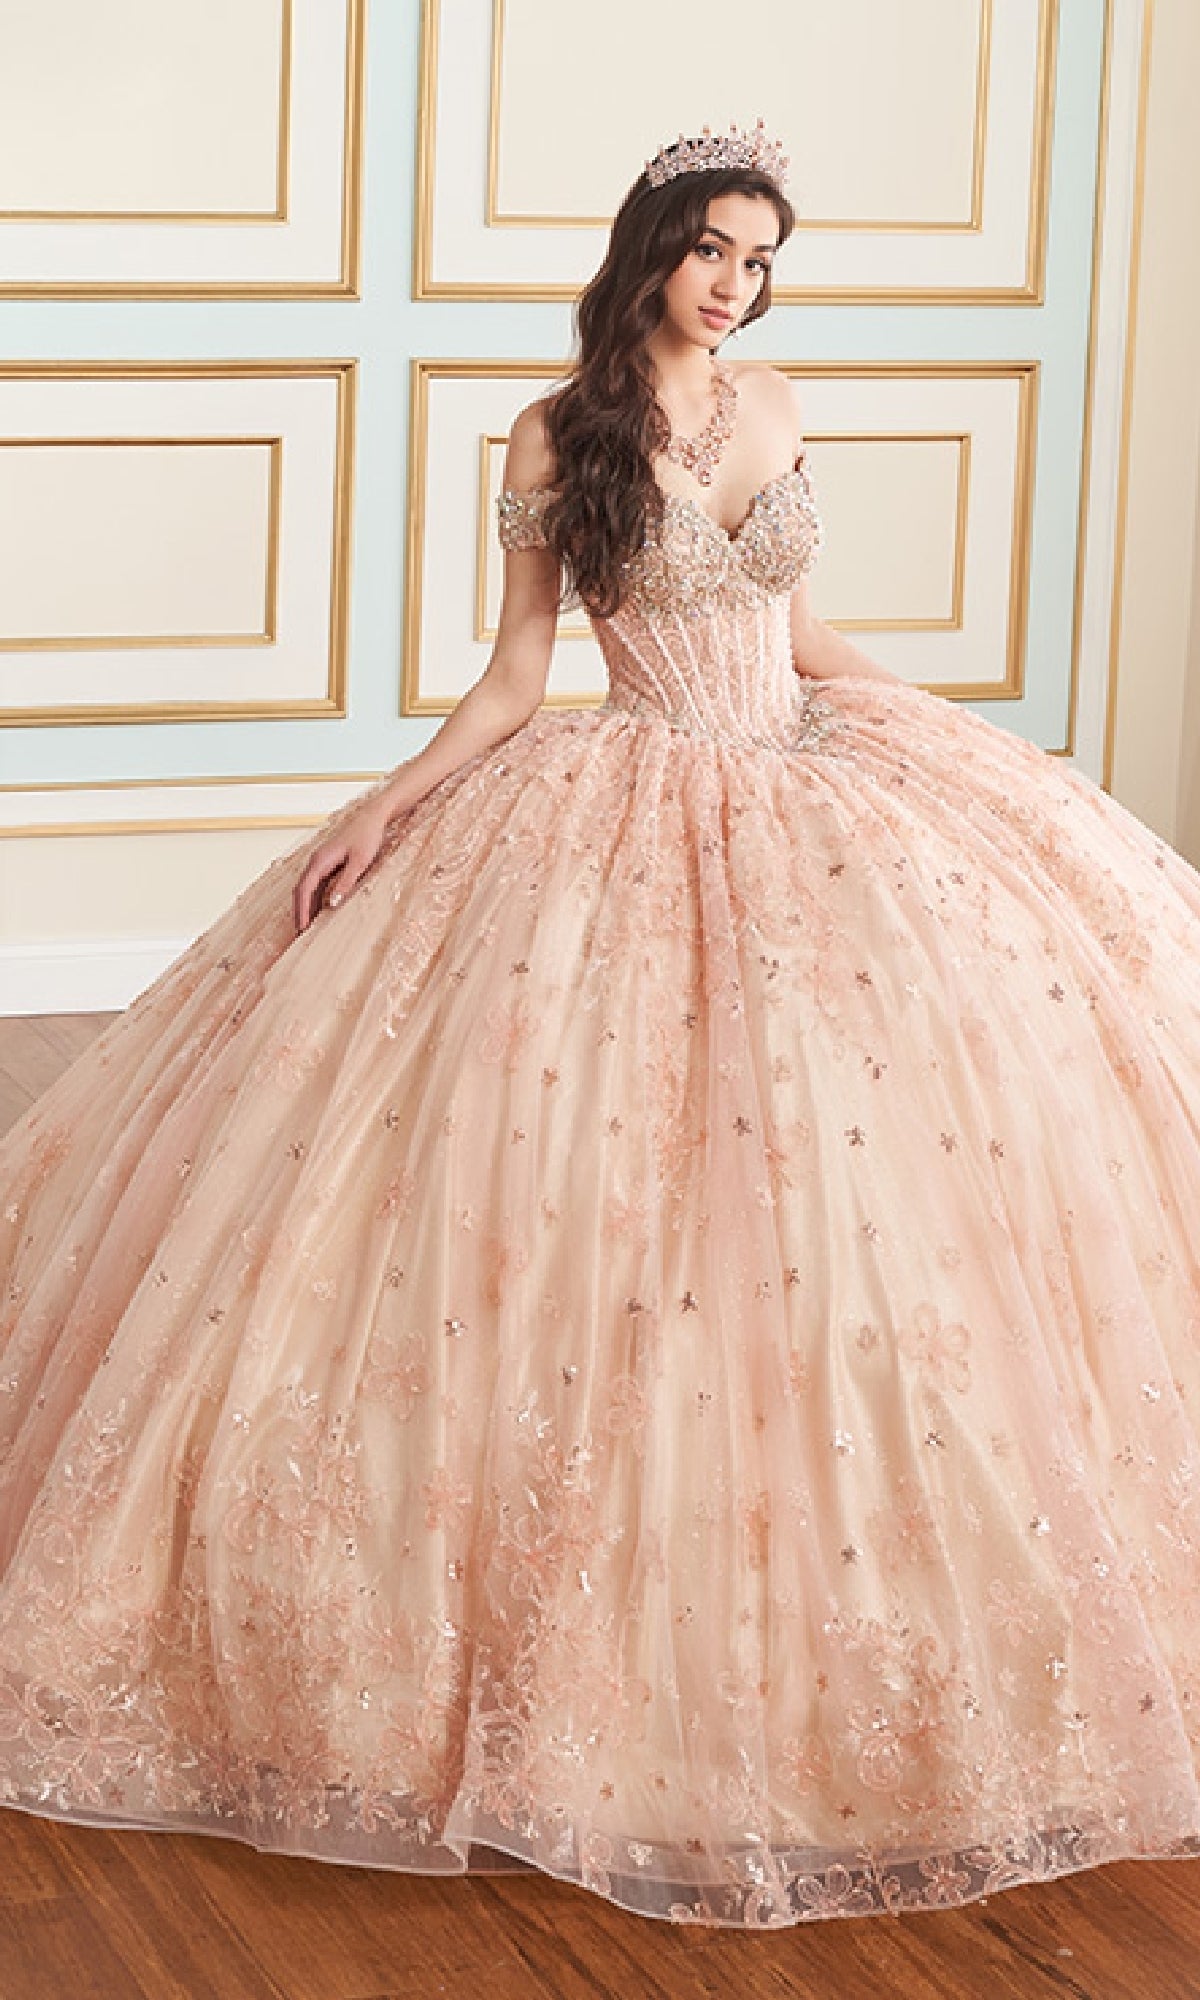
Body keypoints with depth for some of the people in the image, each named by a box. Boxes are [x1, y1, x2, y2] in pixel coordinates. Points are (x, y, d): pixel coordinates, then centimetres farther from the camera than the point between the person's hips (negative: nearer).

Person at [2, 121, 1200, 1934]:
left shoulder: (772, 407, 8)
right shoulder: (558, 437, -4)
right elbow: (517, 669, 0)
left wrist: (980, 739, 18)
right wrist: (390, 816, -9)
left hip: (817, 785, 5)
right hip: (636, 817, -4)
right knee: (612, 1192, -7)